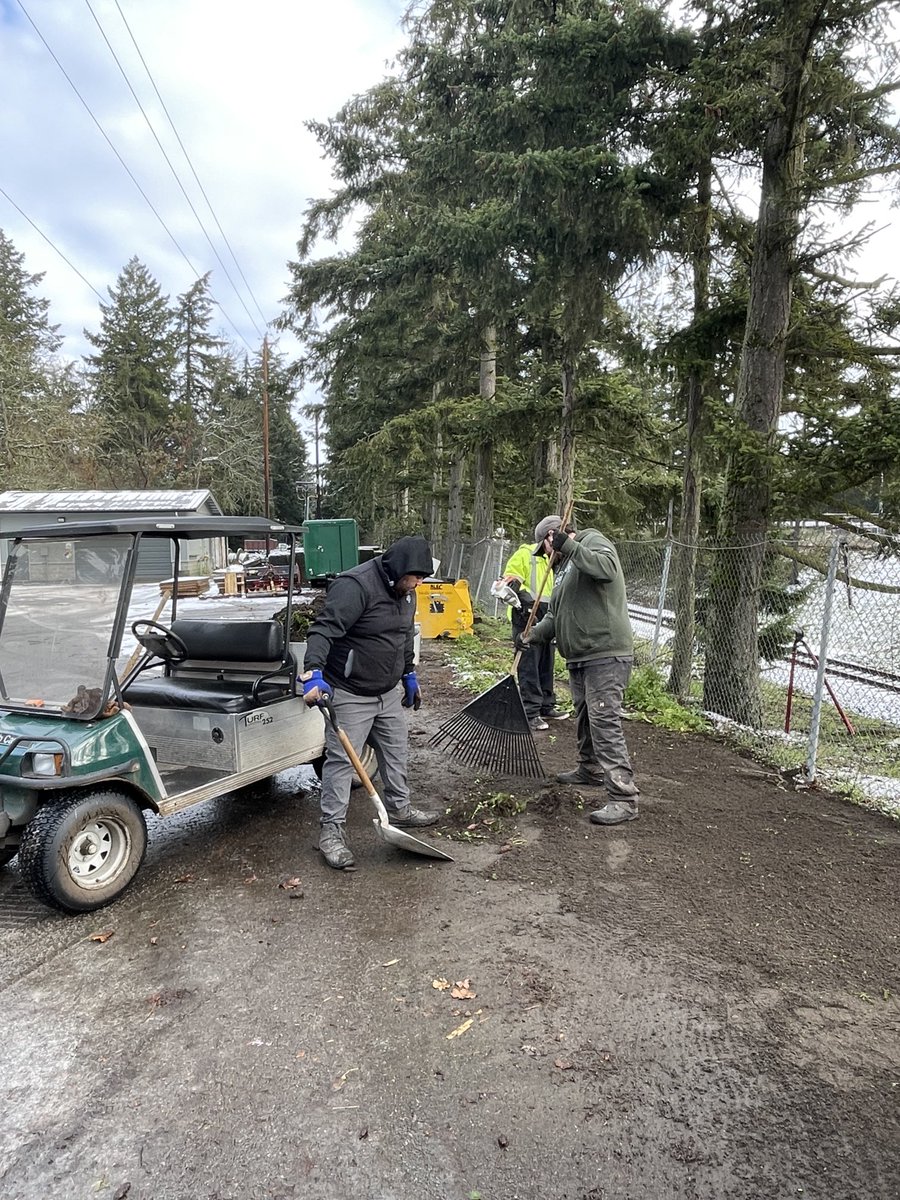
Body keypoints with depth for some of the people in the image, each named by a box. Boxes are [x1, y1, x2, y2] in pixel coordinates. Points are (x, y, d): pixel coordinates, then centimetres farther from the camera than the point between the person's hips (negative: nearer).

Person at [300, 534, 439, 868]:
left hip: (388, 691, 9)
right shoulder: (355, 585, -24)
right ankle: (331, 829, 8)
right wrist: (313, 673, -45)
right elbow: (324, 629, -33)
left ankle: (399, 808, 37)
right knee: (341, 760, -3)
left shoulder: (404, 591, 5)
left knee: (395, 752, 19)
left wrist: (409, 675, 25)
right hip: (350, 694, -8)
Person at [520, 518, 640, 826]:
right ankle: (590, 769, 42)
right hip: (579, 657, 10)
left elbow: (608, 568, -28)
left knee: (605, 724, -14)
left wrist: (569, 546, -28)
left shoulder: (593, 541, -4)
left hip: (606, 654, -10)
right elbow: (554, 617, 22)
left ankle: (623, 797, -12)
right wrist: (532, 636, 7)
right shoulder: (565, 566, 23)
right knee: (584, 719, 22)